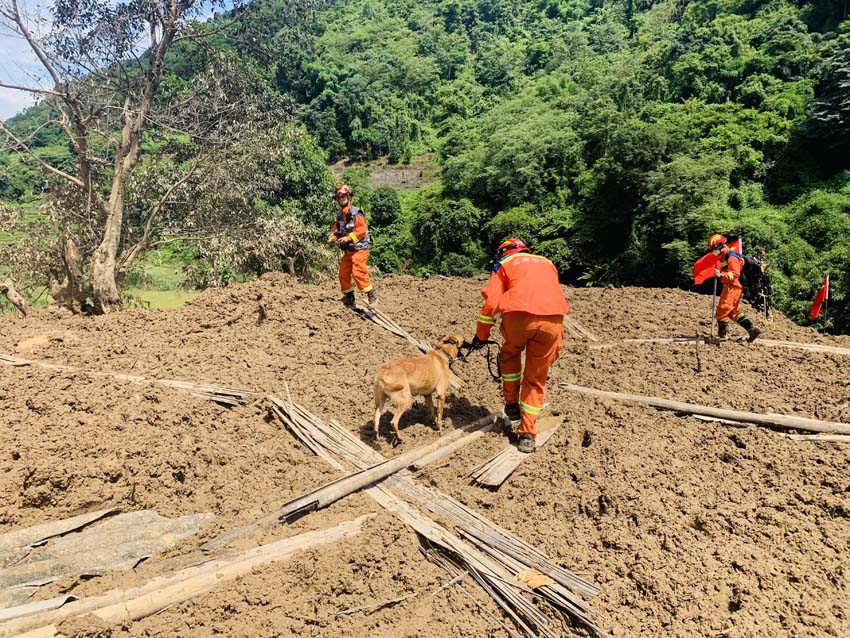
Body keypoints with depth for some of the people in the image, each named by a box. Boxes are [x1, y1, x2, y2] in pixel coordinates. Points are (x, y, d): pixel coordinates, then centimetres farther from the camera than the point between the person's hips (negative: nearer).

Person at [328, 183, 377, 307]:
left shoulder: (356, 213, -11)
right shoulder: (340, 215, 14)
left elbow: (362, 230, -19)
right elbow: (336, 229, 19)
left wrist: (348, 238, -24)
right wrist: (332, 237, -2)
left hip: (359, 248, -8)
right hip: (348, 250, 8)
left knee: (358, 272, -20)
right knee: (343, 274, 8)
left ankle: (371, 296, -12)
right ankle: (349, 298, 19)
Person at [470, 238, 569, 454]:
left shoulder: (503, 263, 23)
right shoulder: (547, 263, 35)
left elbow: (491, 302, 11)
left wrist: (481, 335, 22)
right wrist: (556, 342, 38)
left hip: (519, 315, -3)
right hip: (553, 320, 3)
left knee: (509, 355, 30)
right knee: (536, 379, 16)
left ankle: (512, 404, 33)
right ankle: (528, 435, 18)